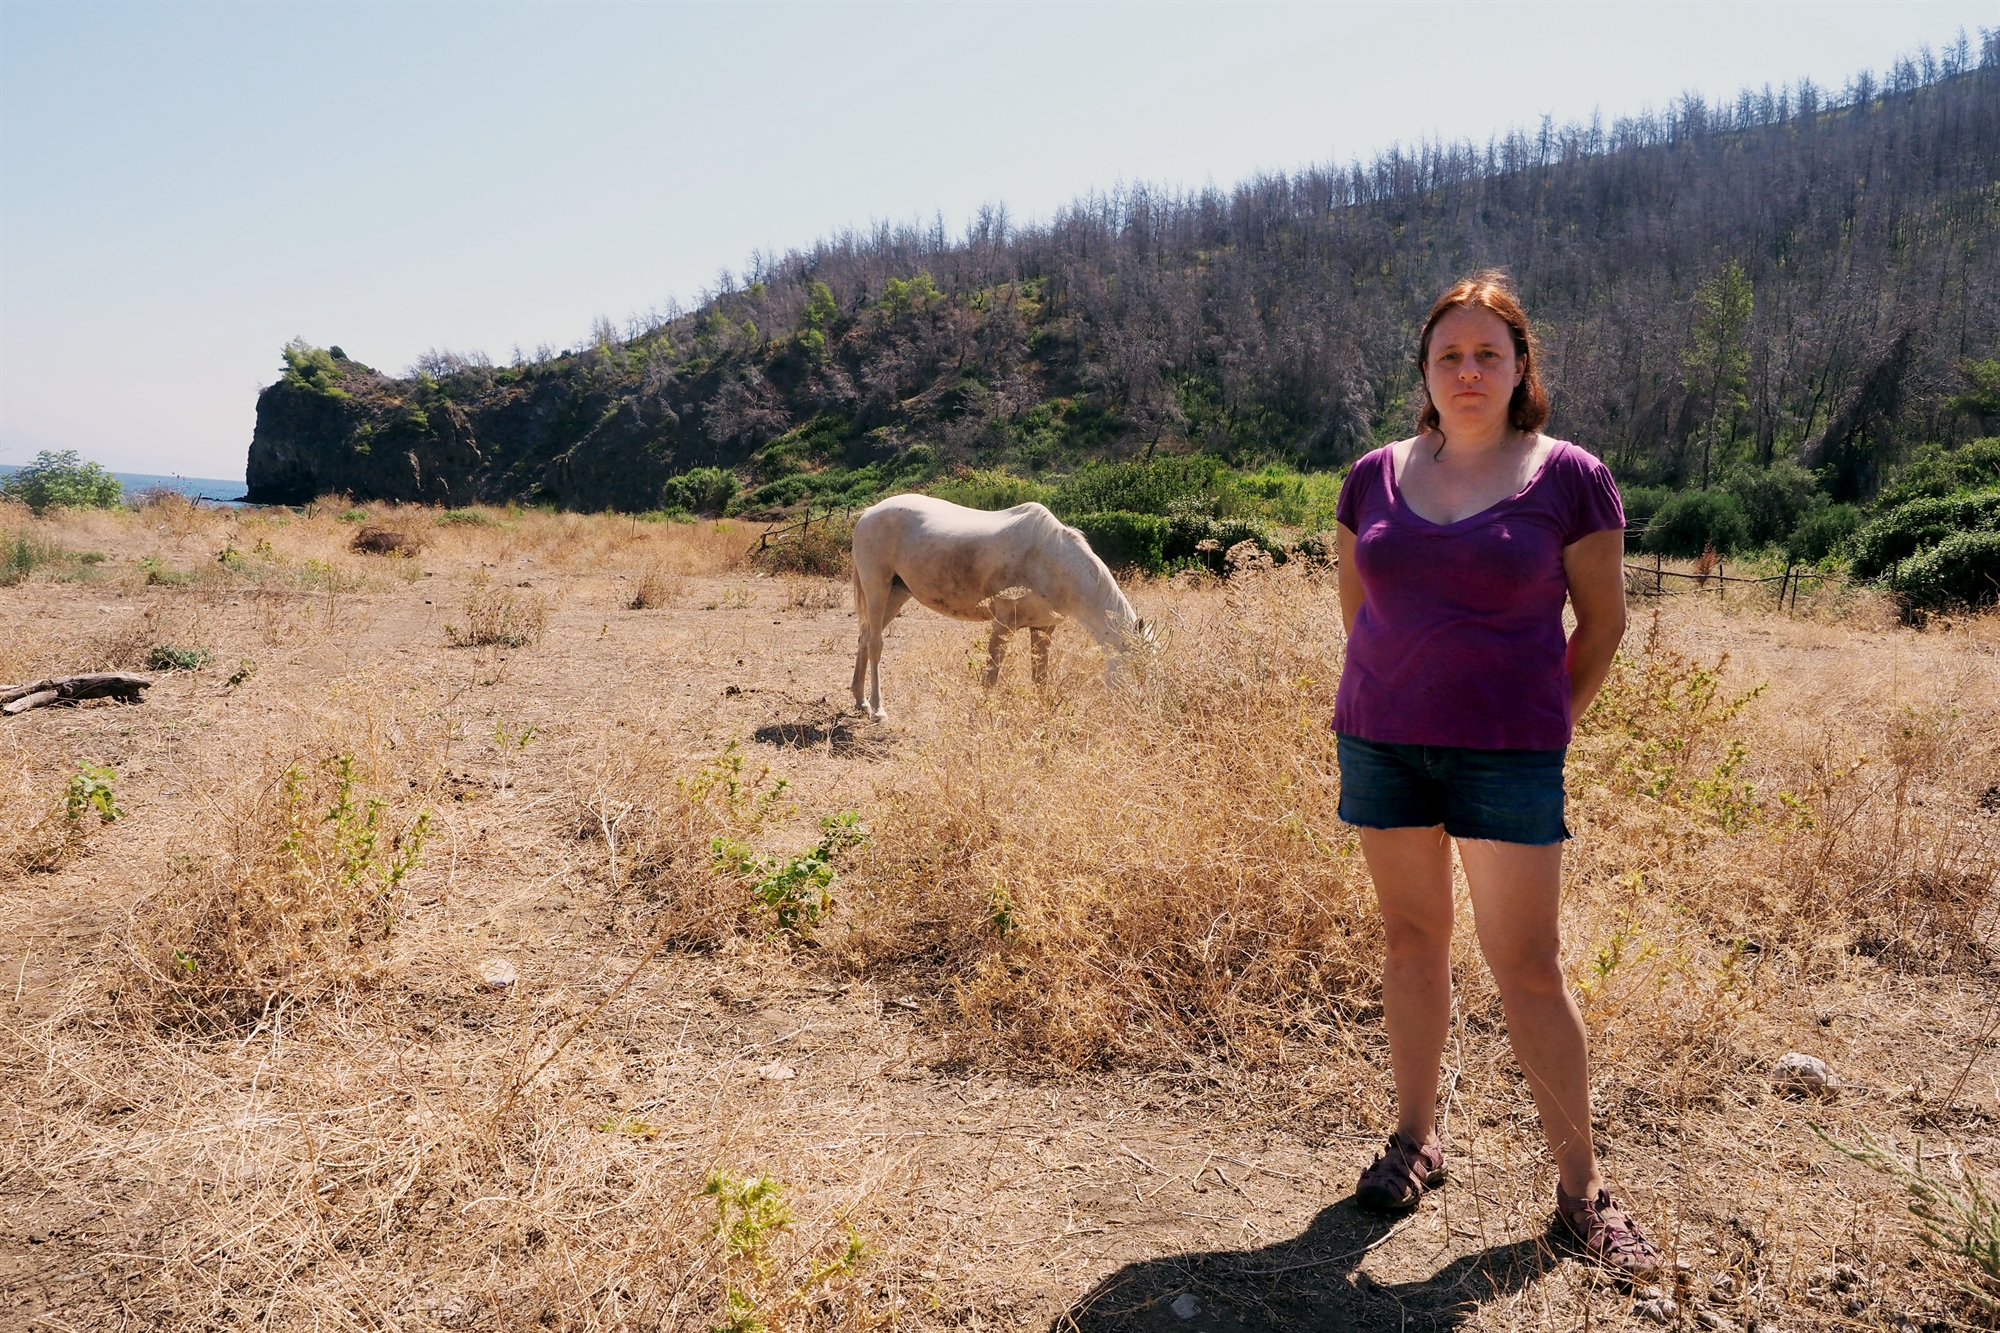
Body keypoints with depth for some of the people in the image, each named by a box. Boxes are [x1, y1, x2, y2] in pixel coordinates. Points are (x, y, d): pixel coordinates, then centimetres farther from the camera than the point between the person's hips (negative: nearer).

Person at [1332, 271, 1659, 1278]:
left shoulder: (1568, 479, -4)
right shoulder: (1375, 476, 5)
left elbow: (1603, 621, 2)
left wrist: (1543, 724, 4)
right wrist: (1399, 692, 11)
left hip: (1506, 756, -3)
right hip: (1380, 742, 3)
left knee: (1526, 966, -1)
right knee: (1410, 938, 12)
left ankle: (1580, 1186, 14)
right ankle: (1416, 1138, 27)